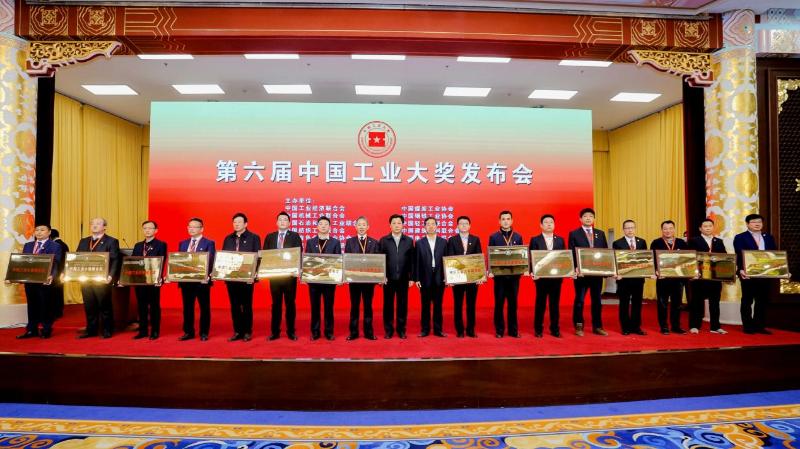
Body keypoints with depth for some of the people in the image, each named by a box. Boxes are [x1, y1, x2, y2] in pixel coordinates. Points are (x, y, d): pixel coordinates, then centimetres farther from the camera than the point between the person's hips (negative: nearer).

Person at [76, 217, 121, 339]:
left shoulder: (111, 241, -1)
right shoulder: (83, 241, 17)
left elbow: (114, 261, -8)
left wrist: (111, 276, -20)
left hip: (102, 280, -5)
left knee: (104, 306, 2)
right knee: (89, 306, 10)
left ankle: (107, 331, 11)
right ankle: (91, 330, 20)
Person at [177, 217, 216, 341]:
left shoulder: (209, 243, -1)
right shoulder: (182, 243, 15)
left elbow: (211, 261, -9)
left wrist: (207, 276, -22)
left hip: (202, 280, -4)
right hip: (185, 280, 5)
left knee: (204, 307, 3)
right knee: (187, 307, 10)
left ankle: (204, 333, 13)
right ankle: (188, 332, 20)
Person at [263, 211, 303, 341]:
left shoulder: (295, 236, 3)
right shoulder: (269, 237, 10)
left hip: (290, 274, -2)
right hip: (274, 275, 2)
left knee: (290, 303, 4)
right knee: (276, 304, 8)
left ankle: (291, 331, 13)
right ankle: (275, 332, 14)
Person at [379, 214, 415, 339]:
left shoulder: (409, 241, 6)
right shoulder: (383, 240, 3)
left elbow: (412, 260, 4)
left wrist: (411, 277, 0)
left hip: (403, 278, 1)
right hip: (388, 278, -1)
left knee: (402, 304, 6)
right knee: (388, 304, 5)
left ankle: (401, 329, 17)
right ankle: (388, 330, 16)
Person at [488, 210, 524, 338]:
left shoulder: (518, 237, 7)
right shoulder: (493, 237, 2)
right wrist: (490, 271, -12)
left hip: (514, 274, 2)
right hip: (499, 274, -1)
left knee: (513, 303, 8)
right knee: (499, 303, 4)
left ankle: (513, 330, 17)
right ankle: (499, 330, 13)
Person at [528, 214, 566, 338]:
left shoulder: (560, 240, 9)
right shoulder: (535, 240, 1)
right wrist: (532, 272, -16)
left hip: (556, 277, 2)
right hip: (541, 276, -2)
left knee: (555, 304, 8)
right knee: (540, 304, 5)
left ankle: (555, 329, 18)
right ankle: (538, 330, 14)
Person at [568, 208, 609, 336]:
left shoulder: (600, 233, 12)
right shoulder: (574, 234, 0)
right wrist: (576, 269, -16)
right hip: (581, 272, -3)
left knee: (597, 300, 9)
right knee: (579, 300, 2)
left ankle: (597, 327, 19)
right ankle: (578, 327, 12)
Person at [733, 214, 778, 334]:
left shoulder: (769, 238, 14)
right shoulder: (740, 238, -2)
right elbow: (739, 256, -11)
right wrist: (741, 270, -24)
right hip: (748, 274, -5)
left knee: (763, 301, 8)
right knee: (747, 301, 3)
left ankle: (759, 326, 17)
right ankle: (748, 326, 9)